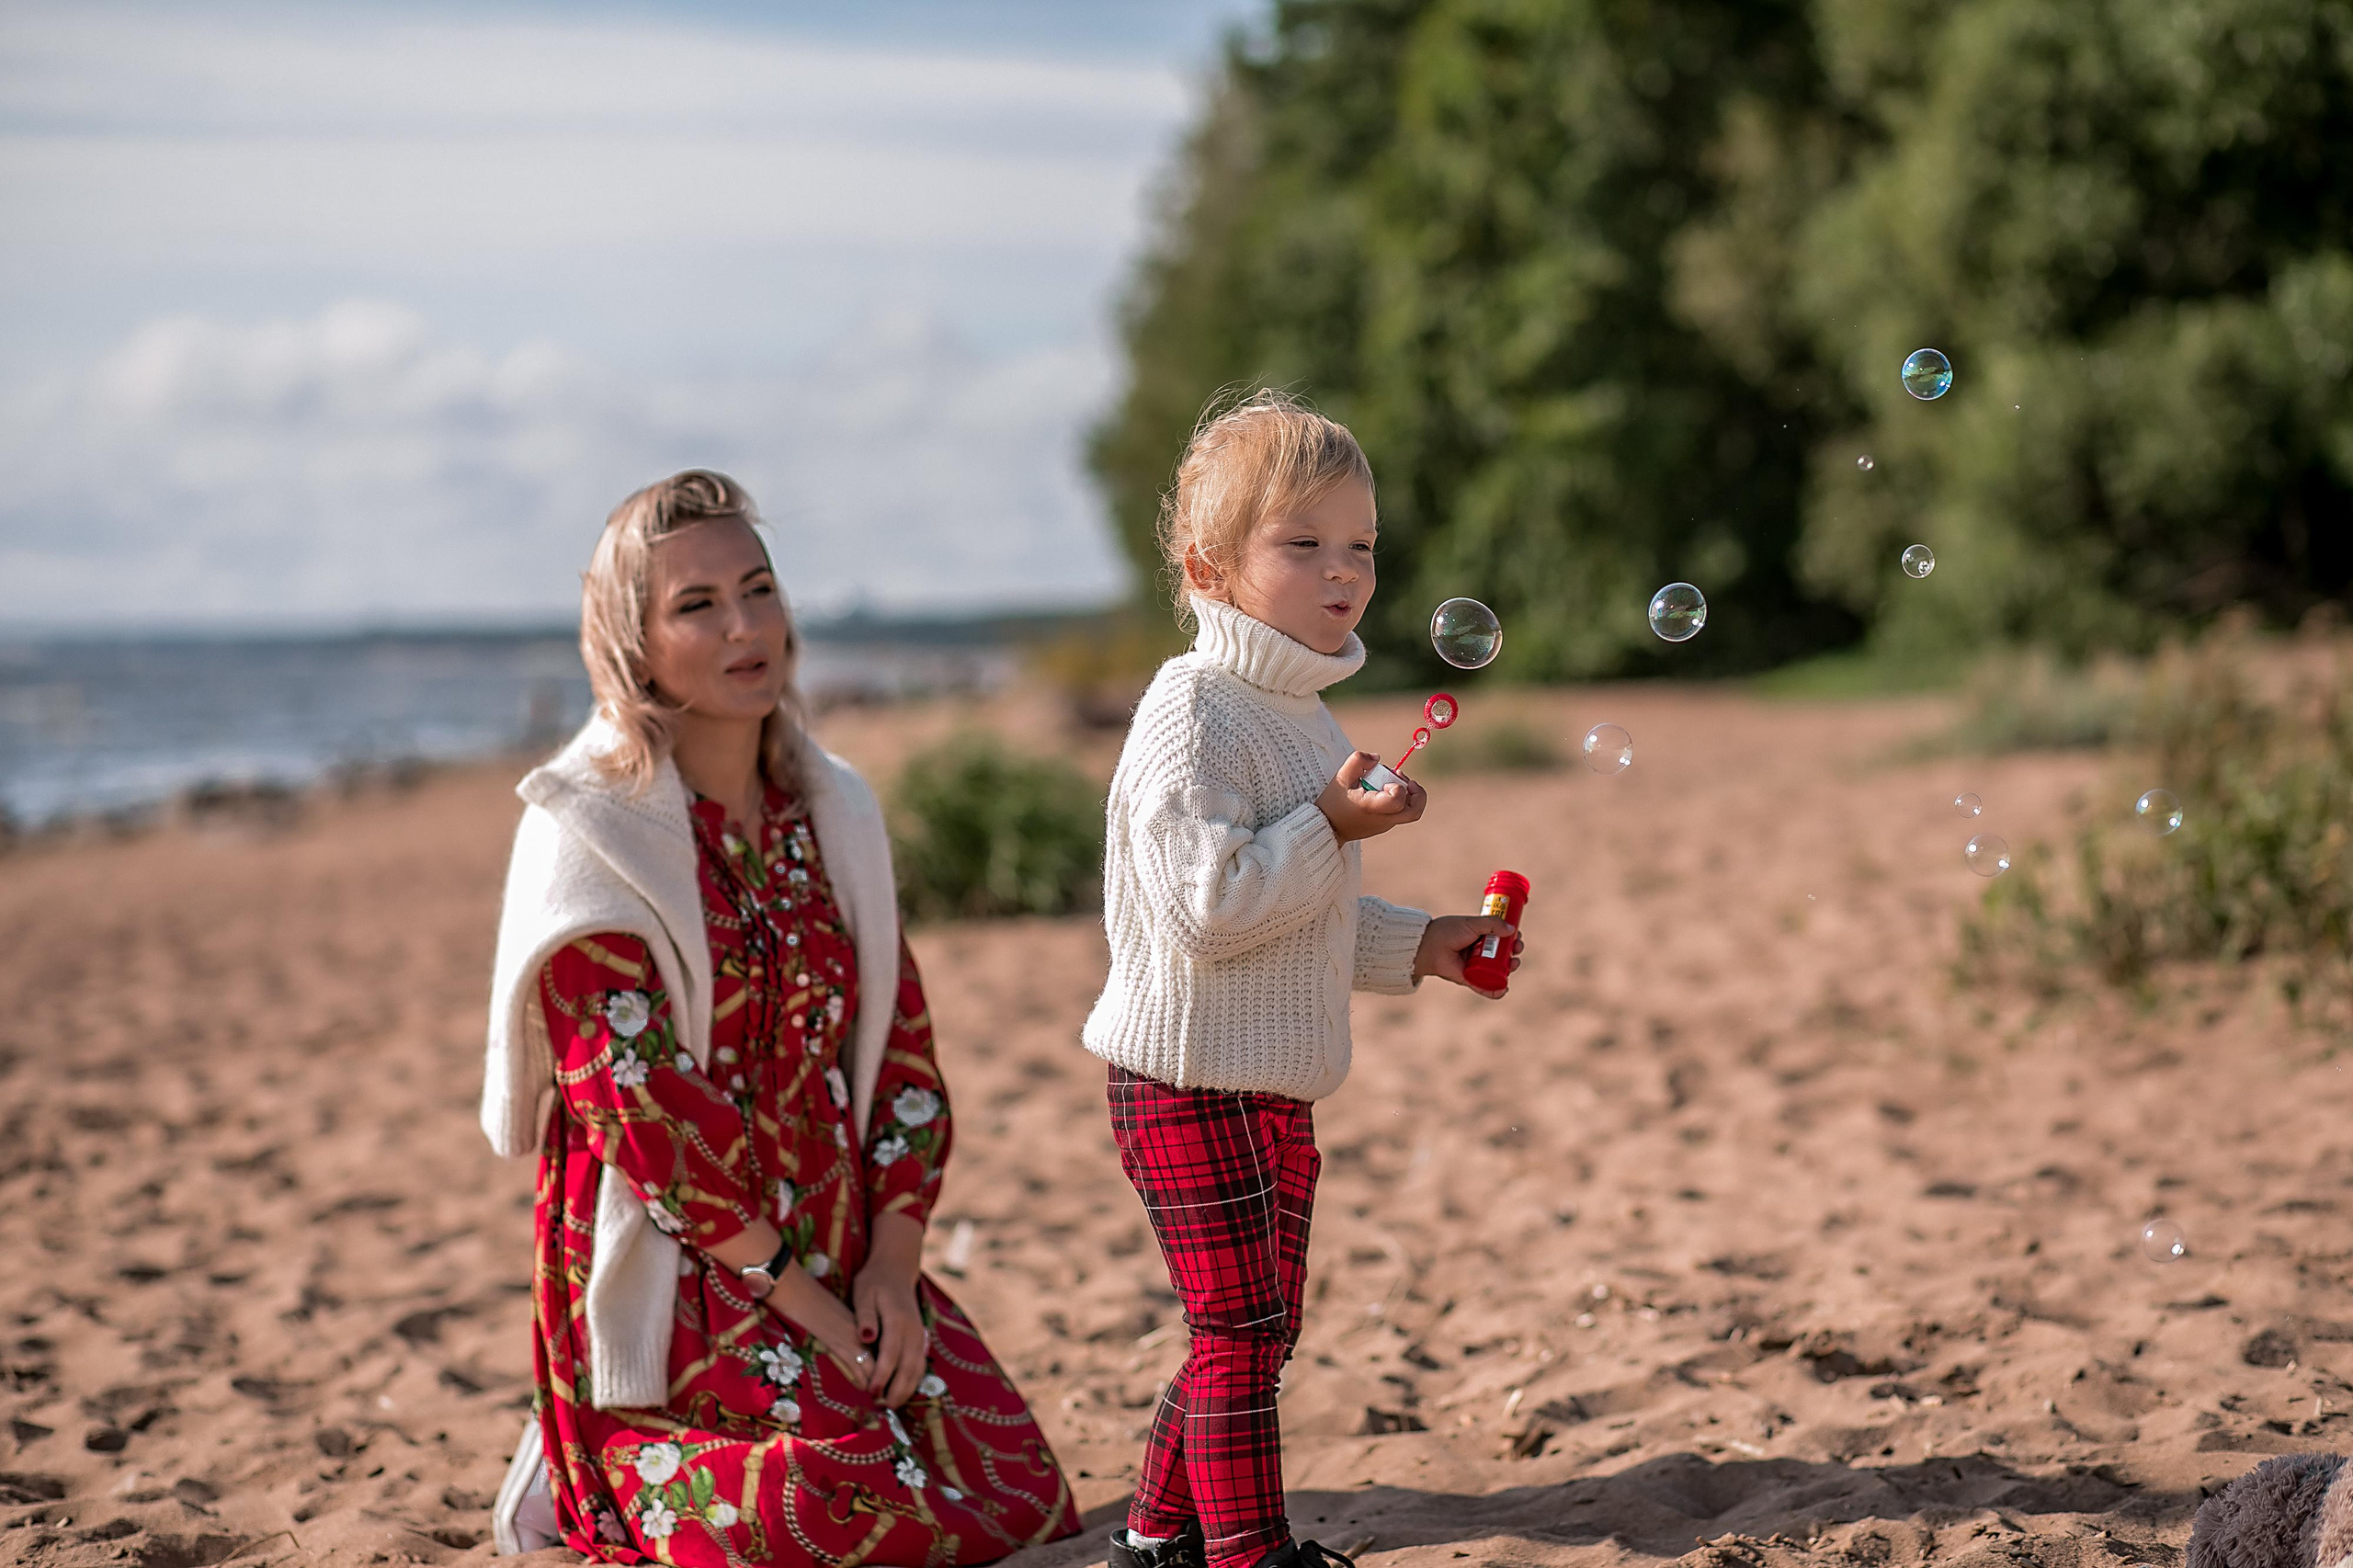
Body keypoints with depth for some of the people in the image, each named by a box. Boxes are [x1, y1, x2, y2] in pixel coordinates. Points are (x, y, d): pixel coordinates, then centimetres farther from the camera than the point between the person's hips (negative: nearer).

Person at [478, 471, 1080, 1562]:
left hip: (843, 1258, 7)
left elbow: (900, 1042, 8)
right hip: (671, 1283, -6)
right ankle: (610, 1471, 7)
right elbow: (638, 1104, -16)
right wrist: (801, 1299, -16)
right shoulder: (589, 835, -11)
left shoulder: (831, 810, 9)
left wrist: (892, 1261, -5)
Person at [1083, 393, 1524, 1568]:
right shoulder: (1192, 715, -16)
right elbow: (1206, 904, -26)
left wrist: (1416, 946, 16)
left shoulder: (1299, 714, 14)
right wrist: (1334, 830, -25)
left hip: (1273, 1086, 10)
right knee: (1241, 1331, -5)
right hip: (1193, 1081, -10)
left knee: (1255, 1330, 15)